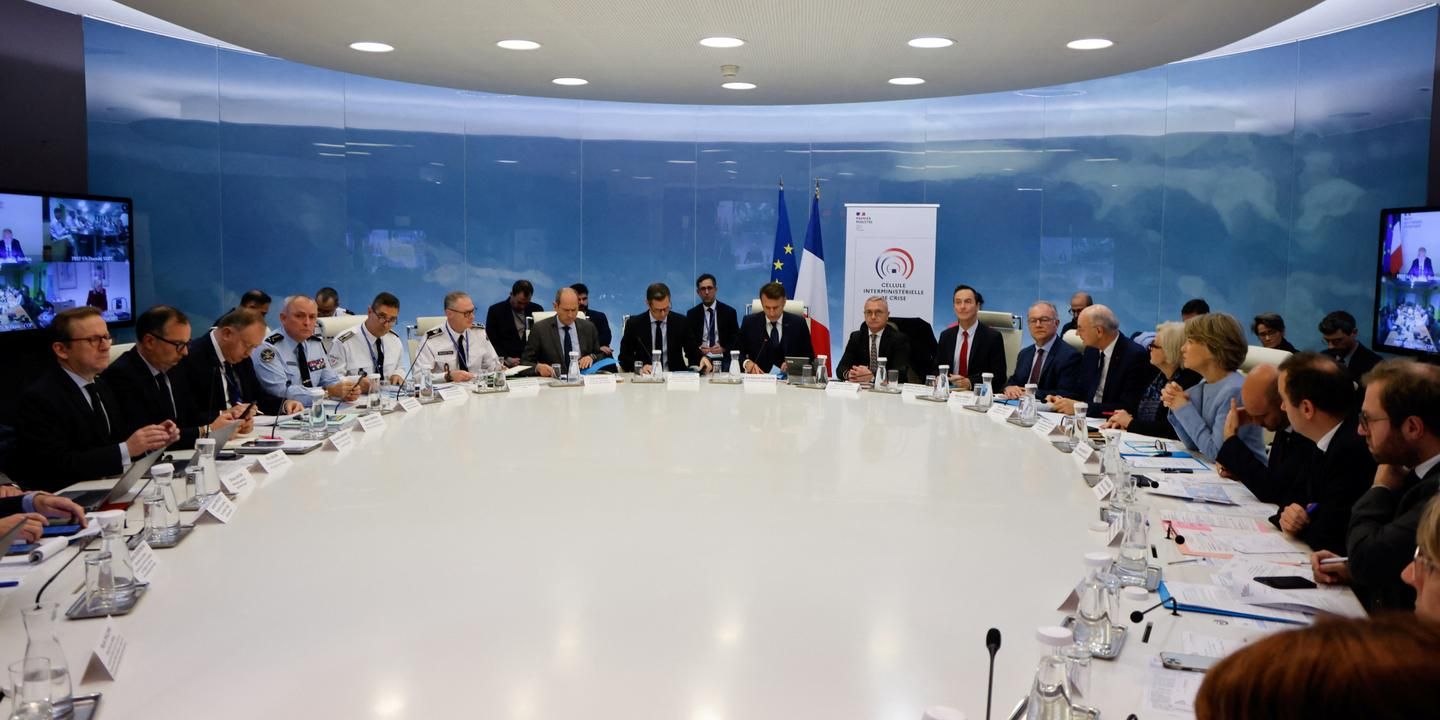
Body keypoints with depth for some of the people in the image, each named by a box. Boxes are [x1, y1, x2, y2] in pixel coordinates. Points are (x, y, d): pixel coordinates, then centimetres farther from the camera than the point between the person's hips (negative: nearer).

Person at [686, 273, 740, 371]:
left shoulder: (729, 312, 6)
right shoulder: (691, 314, 9)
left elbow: (737, 340, 6)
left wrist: (723, 349, -14)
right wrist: (698, 349, -13)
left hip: (723, 360, 0)